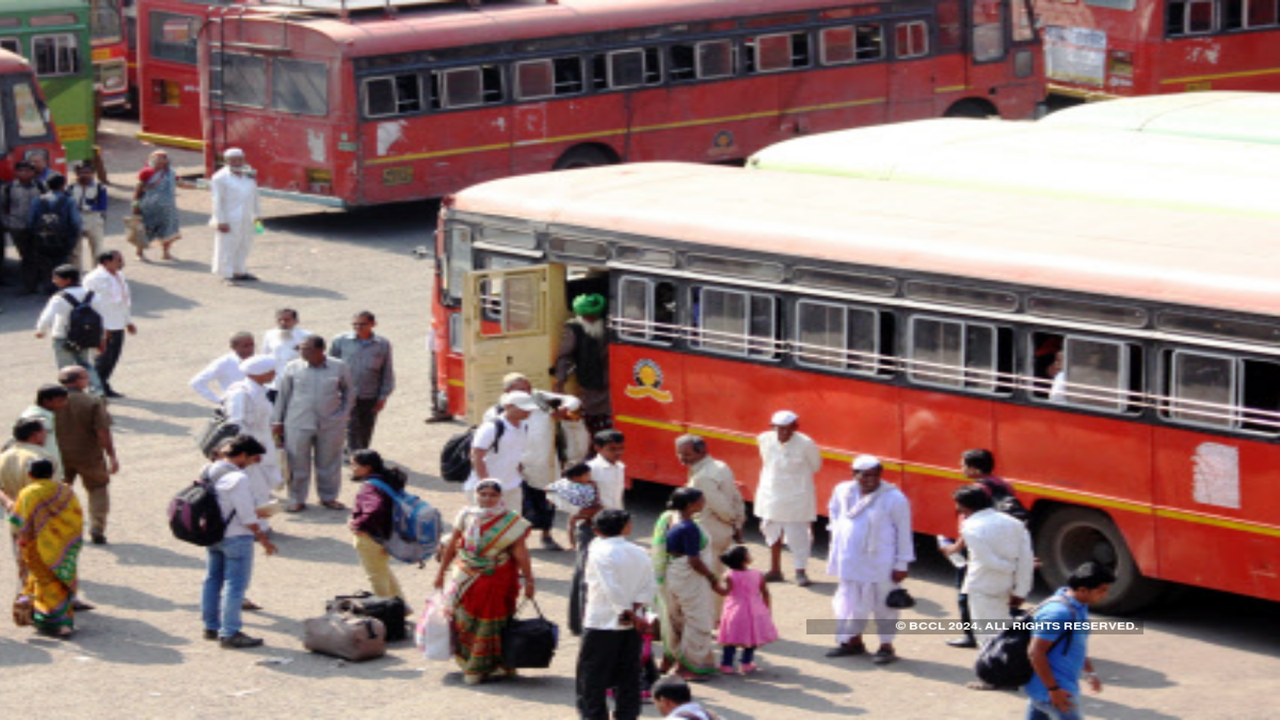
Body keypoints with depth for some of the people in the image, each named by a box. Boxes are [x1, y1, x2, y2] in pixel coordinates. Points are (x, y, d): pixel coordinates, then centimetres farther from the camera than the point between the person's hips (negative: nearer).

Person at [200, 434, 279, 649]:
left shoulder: (208, 472, 1)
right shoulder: (239, 479, -24)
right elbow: (247, 516, -21)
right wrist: (263, 538, -7)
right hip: (236, 537, -8)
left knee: (212, 580, 18)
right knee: (235, 585, -1)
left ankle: (211, 627, 29)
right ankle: (229, 634, 1)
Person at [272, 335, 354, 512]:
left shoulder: (339, 367, -1)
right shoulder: (293, 368, -3)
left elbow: (349, 391, 13)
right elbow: (282, 395, 5)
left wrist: (344, 414, 7)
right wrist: (277, 421, 6)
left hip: (330, 425, 1)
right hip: (299, 424, -1)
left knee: (329, 462, 10)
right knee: (298, 463, 2)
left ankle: (328, 497, 26)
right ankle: (297, 500, 13)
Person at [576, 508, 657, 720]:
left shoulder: (600, 552, -12)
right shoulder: (639, 553, 6)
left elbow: (613, 589, -18)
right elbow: (649, 588, 1)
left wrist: (628, 613, -10)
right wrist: (634, 611, -4)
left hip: (602, 625, -5)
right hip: (631, 628, 5)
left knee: (592, 679, 3)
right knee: (628, 679, 11)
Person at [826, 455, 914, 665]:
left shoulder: (894, 498, -13)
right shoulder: (843, 492, 2)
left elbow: (903, 531, -10)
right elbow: (833, 511, 24)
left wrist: (902, 564, -10)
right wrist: (837, 533, 13)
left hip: (880, 564, -5)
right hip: (849, 560, 5)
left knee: (883, 604, 3)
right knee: (851, 601, 14)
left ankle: (886, 646, 13)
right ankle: (853, 641, 30)